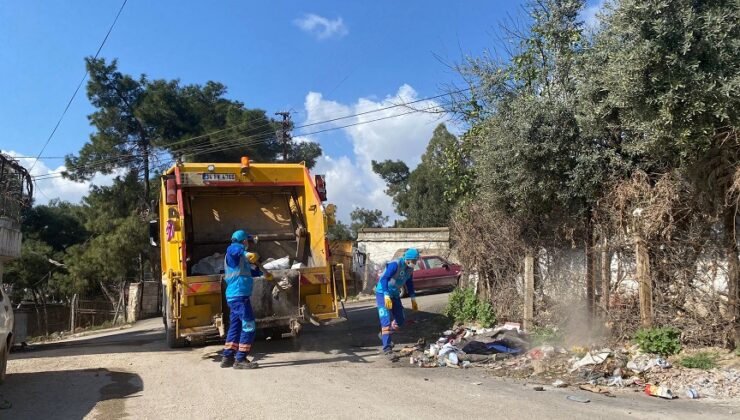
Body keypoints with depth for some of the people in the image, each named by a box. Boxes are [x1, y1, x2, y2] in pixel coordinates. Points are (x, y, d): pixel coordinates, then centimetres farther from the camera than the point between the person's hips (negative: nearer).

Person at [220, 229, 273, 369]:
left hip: (234, 296, 10)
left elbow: (248, 271, 39)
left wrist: (263, 273, 48)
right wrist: (246, 253, -54)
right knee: (249, 326, -8)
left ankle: (227, 358, 20)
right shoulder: (234, 250, -8)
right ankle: (240, 359, -5)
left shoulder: (240, 258, 22)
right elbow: (233, 248, -36)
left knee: (235, 327, 15)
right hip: (239, 296, -10)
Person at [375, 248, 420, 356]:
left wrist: (413, 300, 15)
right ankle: (387, 348, -13)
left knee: (400, 320, 10)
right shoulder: (395, 264, -24)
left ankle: (384, 335, 32)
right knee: (386, 320, -15)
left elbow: (409, 283, 15)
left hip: (395, 295, 8)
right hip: (383, 293, -8)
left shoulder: (410, 269, 1)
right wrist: (386, 296, -35)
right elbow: (384, 279, -29)